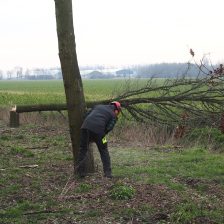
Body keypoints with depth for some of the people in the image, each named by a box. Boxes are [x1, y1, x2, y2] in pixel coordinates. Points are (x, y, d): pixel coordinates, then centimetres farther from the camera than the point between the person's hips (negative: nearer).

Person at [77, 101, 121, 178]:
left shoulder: (98, 106, 29)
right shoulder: (113, 115, 16)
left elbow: (87, 116, 25)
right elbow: (108, 128, 2)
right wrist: (100, 136, 14)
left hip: (85, 126, 3)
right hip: (98, 130, -3)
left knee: (83, 149, 16)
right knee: (103, 151, 14)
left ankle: (80, 172, 15)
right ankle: (107, 173, 11)